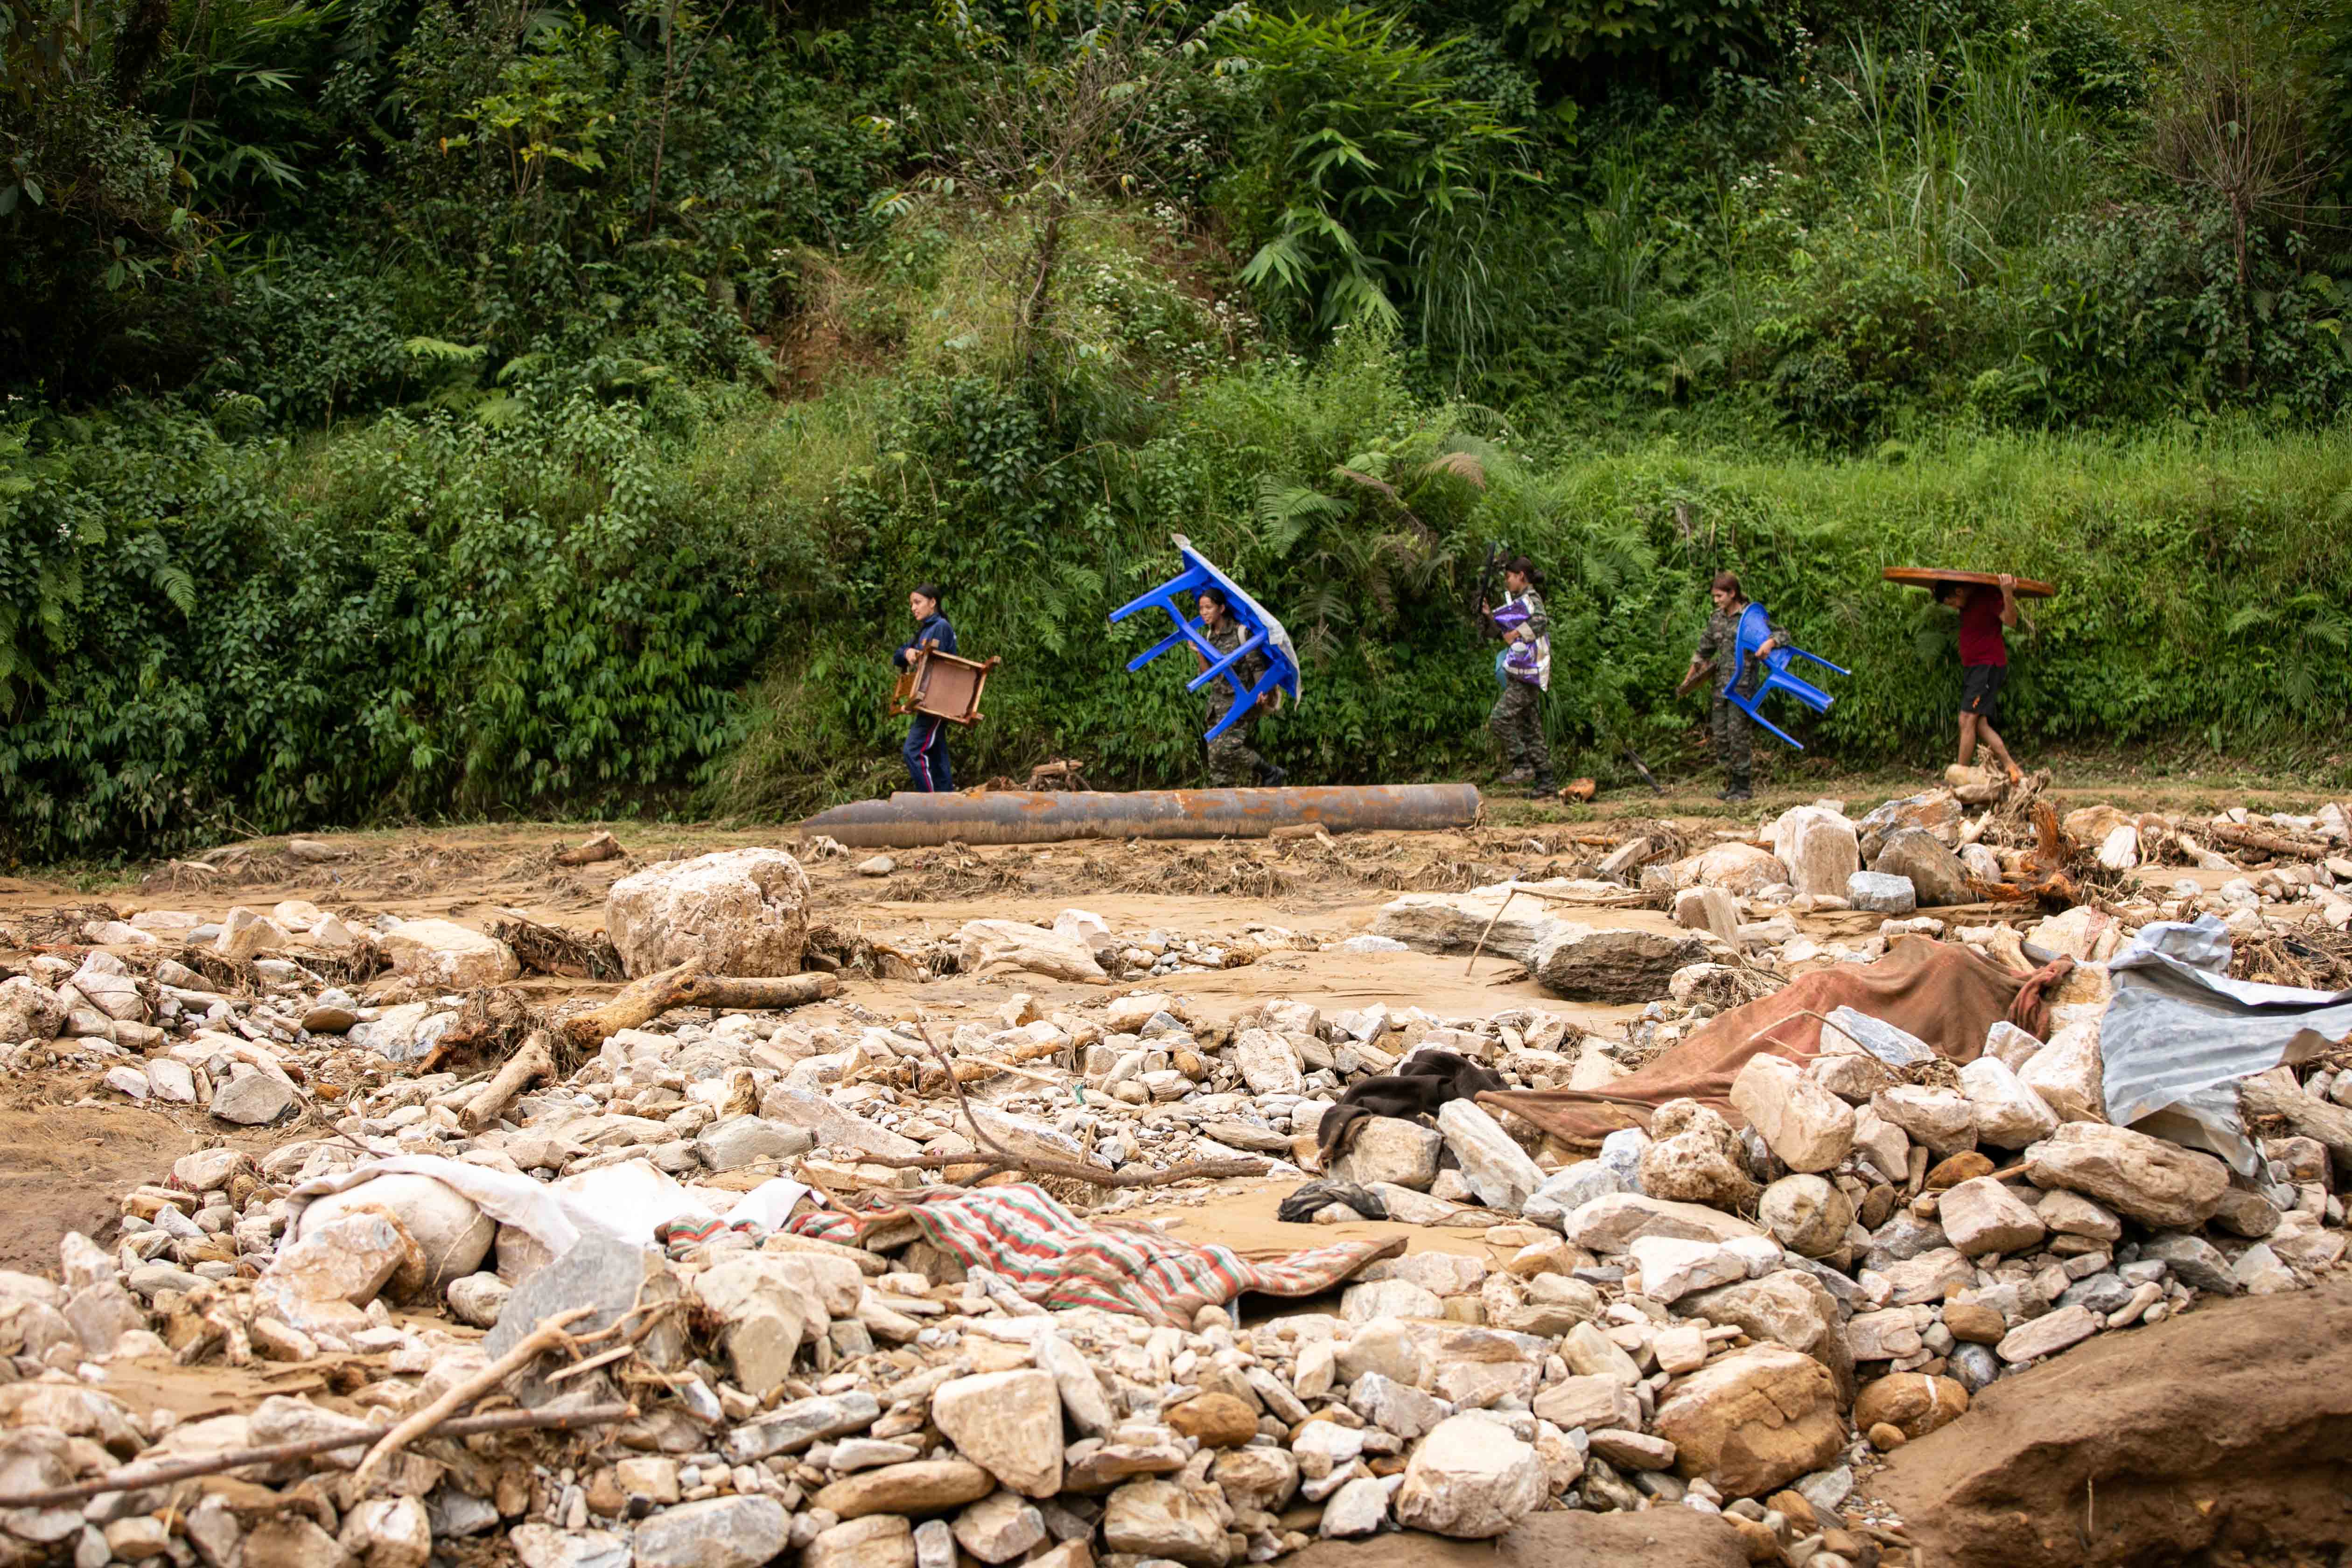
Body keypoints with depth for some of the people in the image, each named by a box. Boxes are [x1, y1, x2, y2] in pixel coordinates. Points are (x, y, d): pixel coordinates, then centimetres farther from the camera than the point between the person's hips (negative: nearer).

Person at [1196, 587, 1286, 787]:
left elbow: (1257, 665, -10)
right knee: (1215, 755, 2)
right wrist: (1199, 654, -5)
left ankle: (1271, 774, -3)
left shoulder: (1240, 633, -9)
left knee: (1228, 747, -20)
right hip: (1218, 701, 7)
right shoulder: (1207, 636, 12)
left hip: (1241, 700, -7)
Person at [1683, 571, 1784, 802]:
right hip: (1721, 685, 7)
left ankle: (1743, 787, 0)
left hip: (1744, 685, -7)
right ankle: (1730, 784, 14)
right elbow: (1704, 651, 25)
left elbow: (1782, 633, 0)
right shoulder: (1716, 620, 14)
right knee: (1720, 736, 5)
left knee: (1739, 734, -7)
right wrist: (1689, 679, 27)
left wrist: (1770, 643, -21)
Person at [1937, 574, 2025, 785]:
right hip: (1971, 667, 9)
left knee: (1968, 720, -12)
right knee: (1979, 724, 2)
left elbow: (2011, 621, -22)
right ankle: (2011, 768, 2)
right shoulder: (1968, 602, 14)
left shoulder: (1989, 596, -12)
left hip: (1989, 666, -9)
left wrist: (2008, 594, -37)